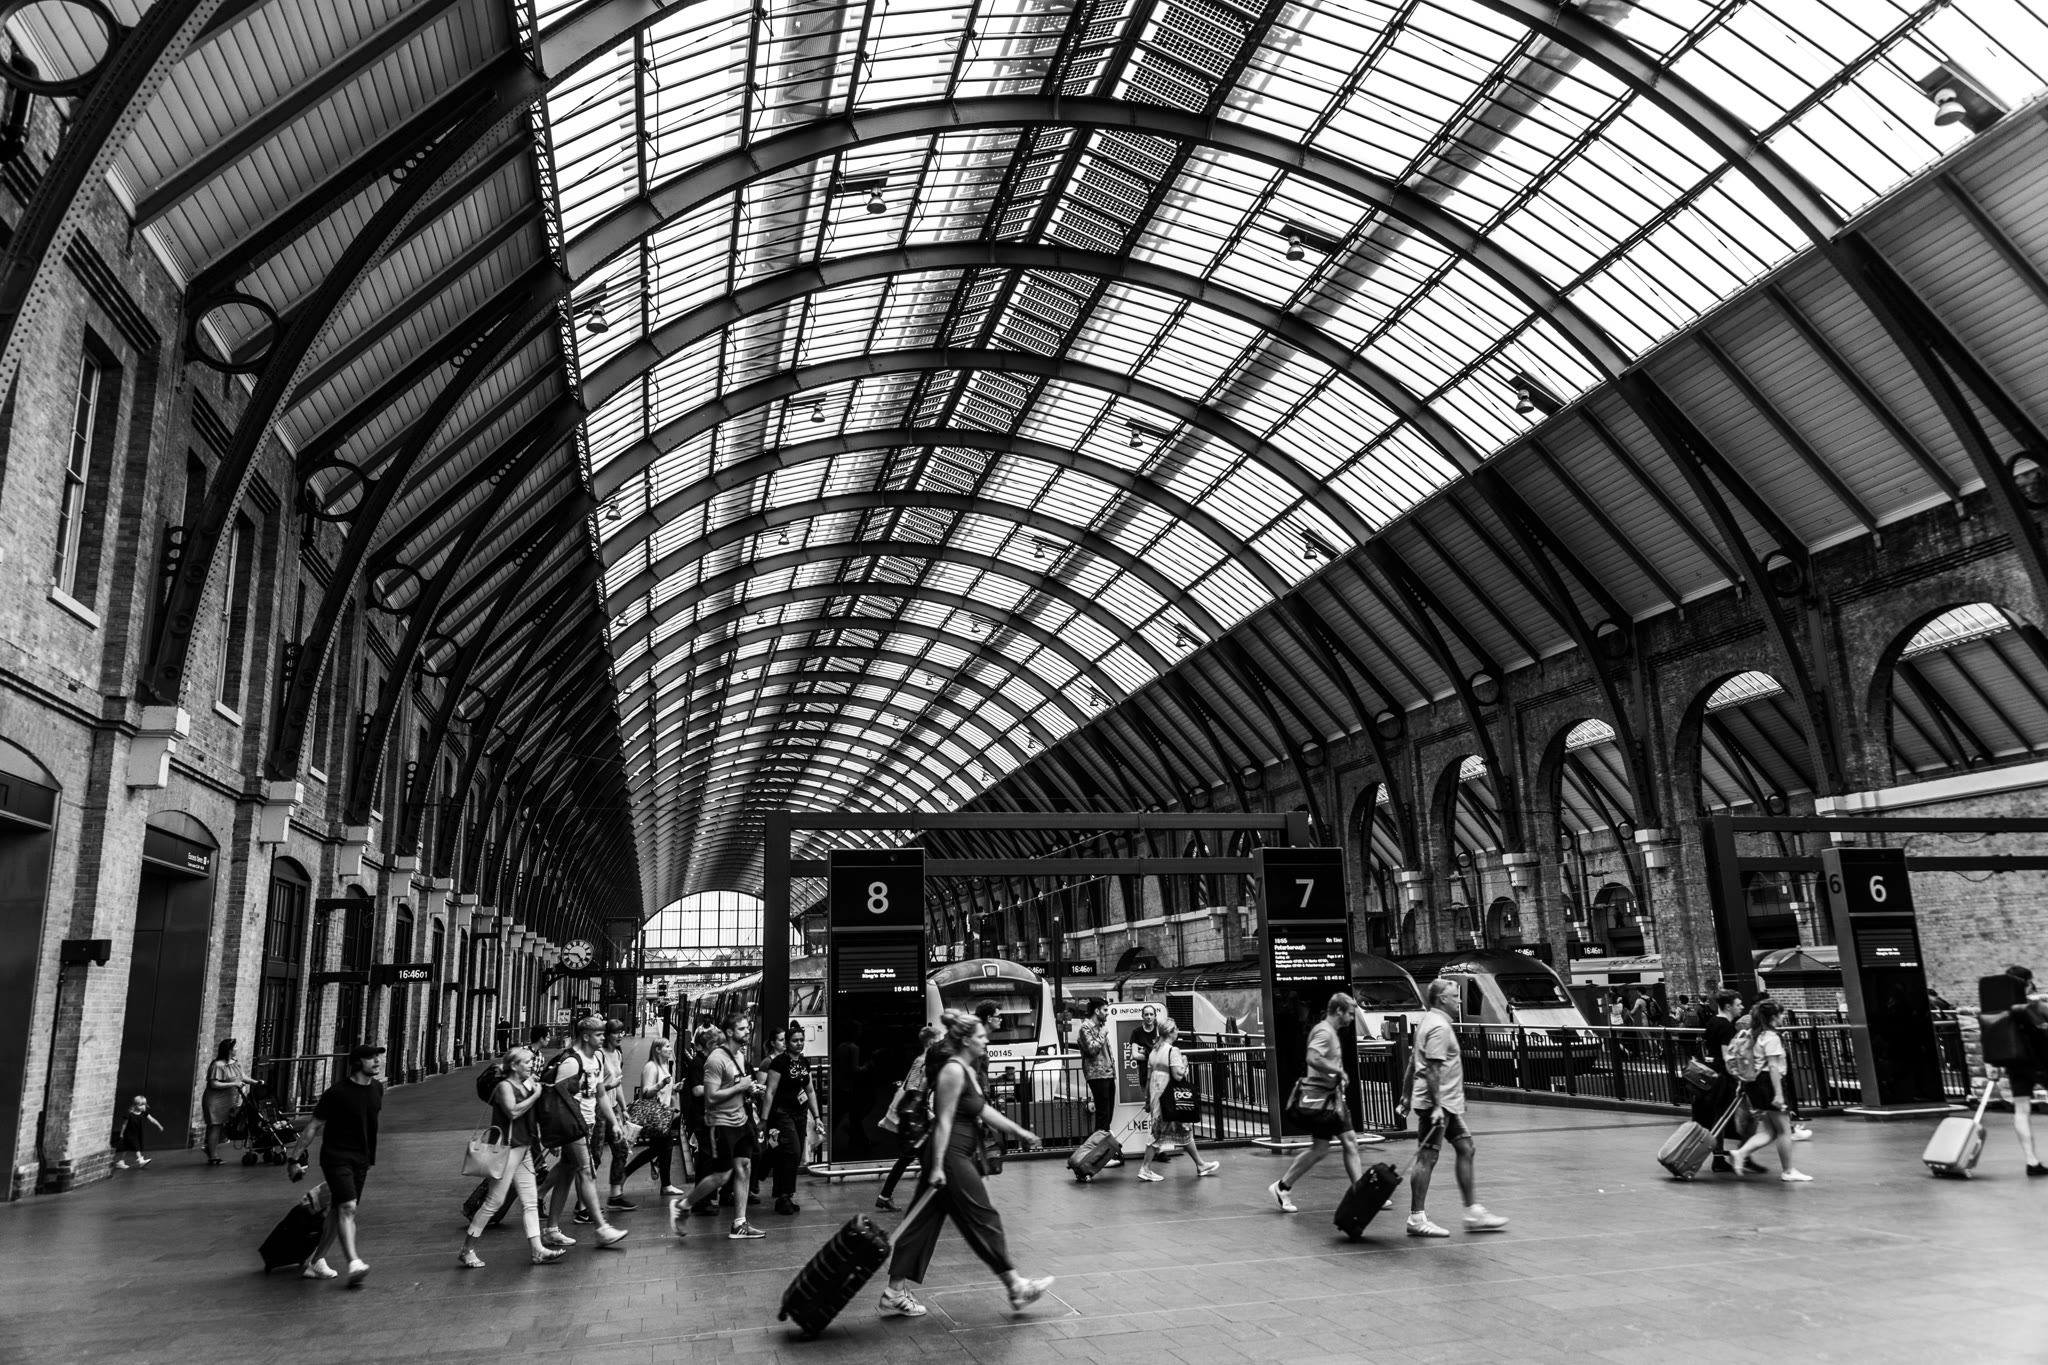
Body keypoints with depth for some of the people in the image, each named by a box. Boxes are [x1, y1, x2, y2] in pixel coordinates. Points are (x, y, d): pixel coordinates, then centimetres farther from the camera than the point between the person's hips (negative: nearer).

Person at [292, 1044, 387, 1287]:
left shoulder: (377, 1088, 4)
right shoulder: (337, 1092, -14)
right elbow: (314, 1125, -5)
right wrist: (297, 1157, -2)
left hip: (361, 1159, 6)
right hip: (336, 1157, -6)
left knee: (337, 1212, 10)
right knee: (347, 1206, -19)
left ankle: (316, 1261, 24)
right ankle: (354, 1264, -27)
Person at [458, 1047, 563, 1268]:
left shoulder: (526, 1085, 14)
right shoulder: (505, 1086, -10)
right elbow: (513, 1111, -27)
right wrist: (535, 1096, -18)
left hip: (524, 1148, 8)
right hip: (507, 1148, -8)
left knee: (530, 1201, 5)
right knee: (495, 1201, -4)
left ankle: (537, 1249, 5)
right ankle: (467, 1251, 8)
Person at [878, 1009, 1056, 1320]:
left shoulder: (967, 1071, 14)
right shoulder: (953, 1071, -17)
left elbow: (984, 1110, 20)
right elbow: (944, 1121, -20)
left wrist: (1019, 1132, 20)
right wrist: (937, 1166, -22)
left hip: (959, 1156, 10)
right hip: (950, 1157, -10)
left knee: (923, 1223, 10)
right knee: (984, 1220, 0)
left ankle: (895, 1294, 15)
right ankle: (1017, 1288, 10)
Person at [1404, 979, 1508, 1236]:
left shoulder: (1429, 1021, 13)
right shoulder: (1439, 1027, -17)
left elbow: (1414, 1062, 18)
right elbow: (1432, 1069, -23)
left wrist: (1408, 1097, 22)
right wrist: (1436, 1105, -25)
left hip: (1447, 1103, 10)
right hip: (1436, 1103, -10)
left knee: (1465, 1149, 12)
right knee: (1427, 1158, -5)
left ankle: (1473, 1213, 17)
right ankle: (1416, 1219, 2)